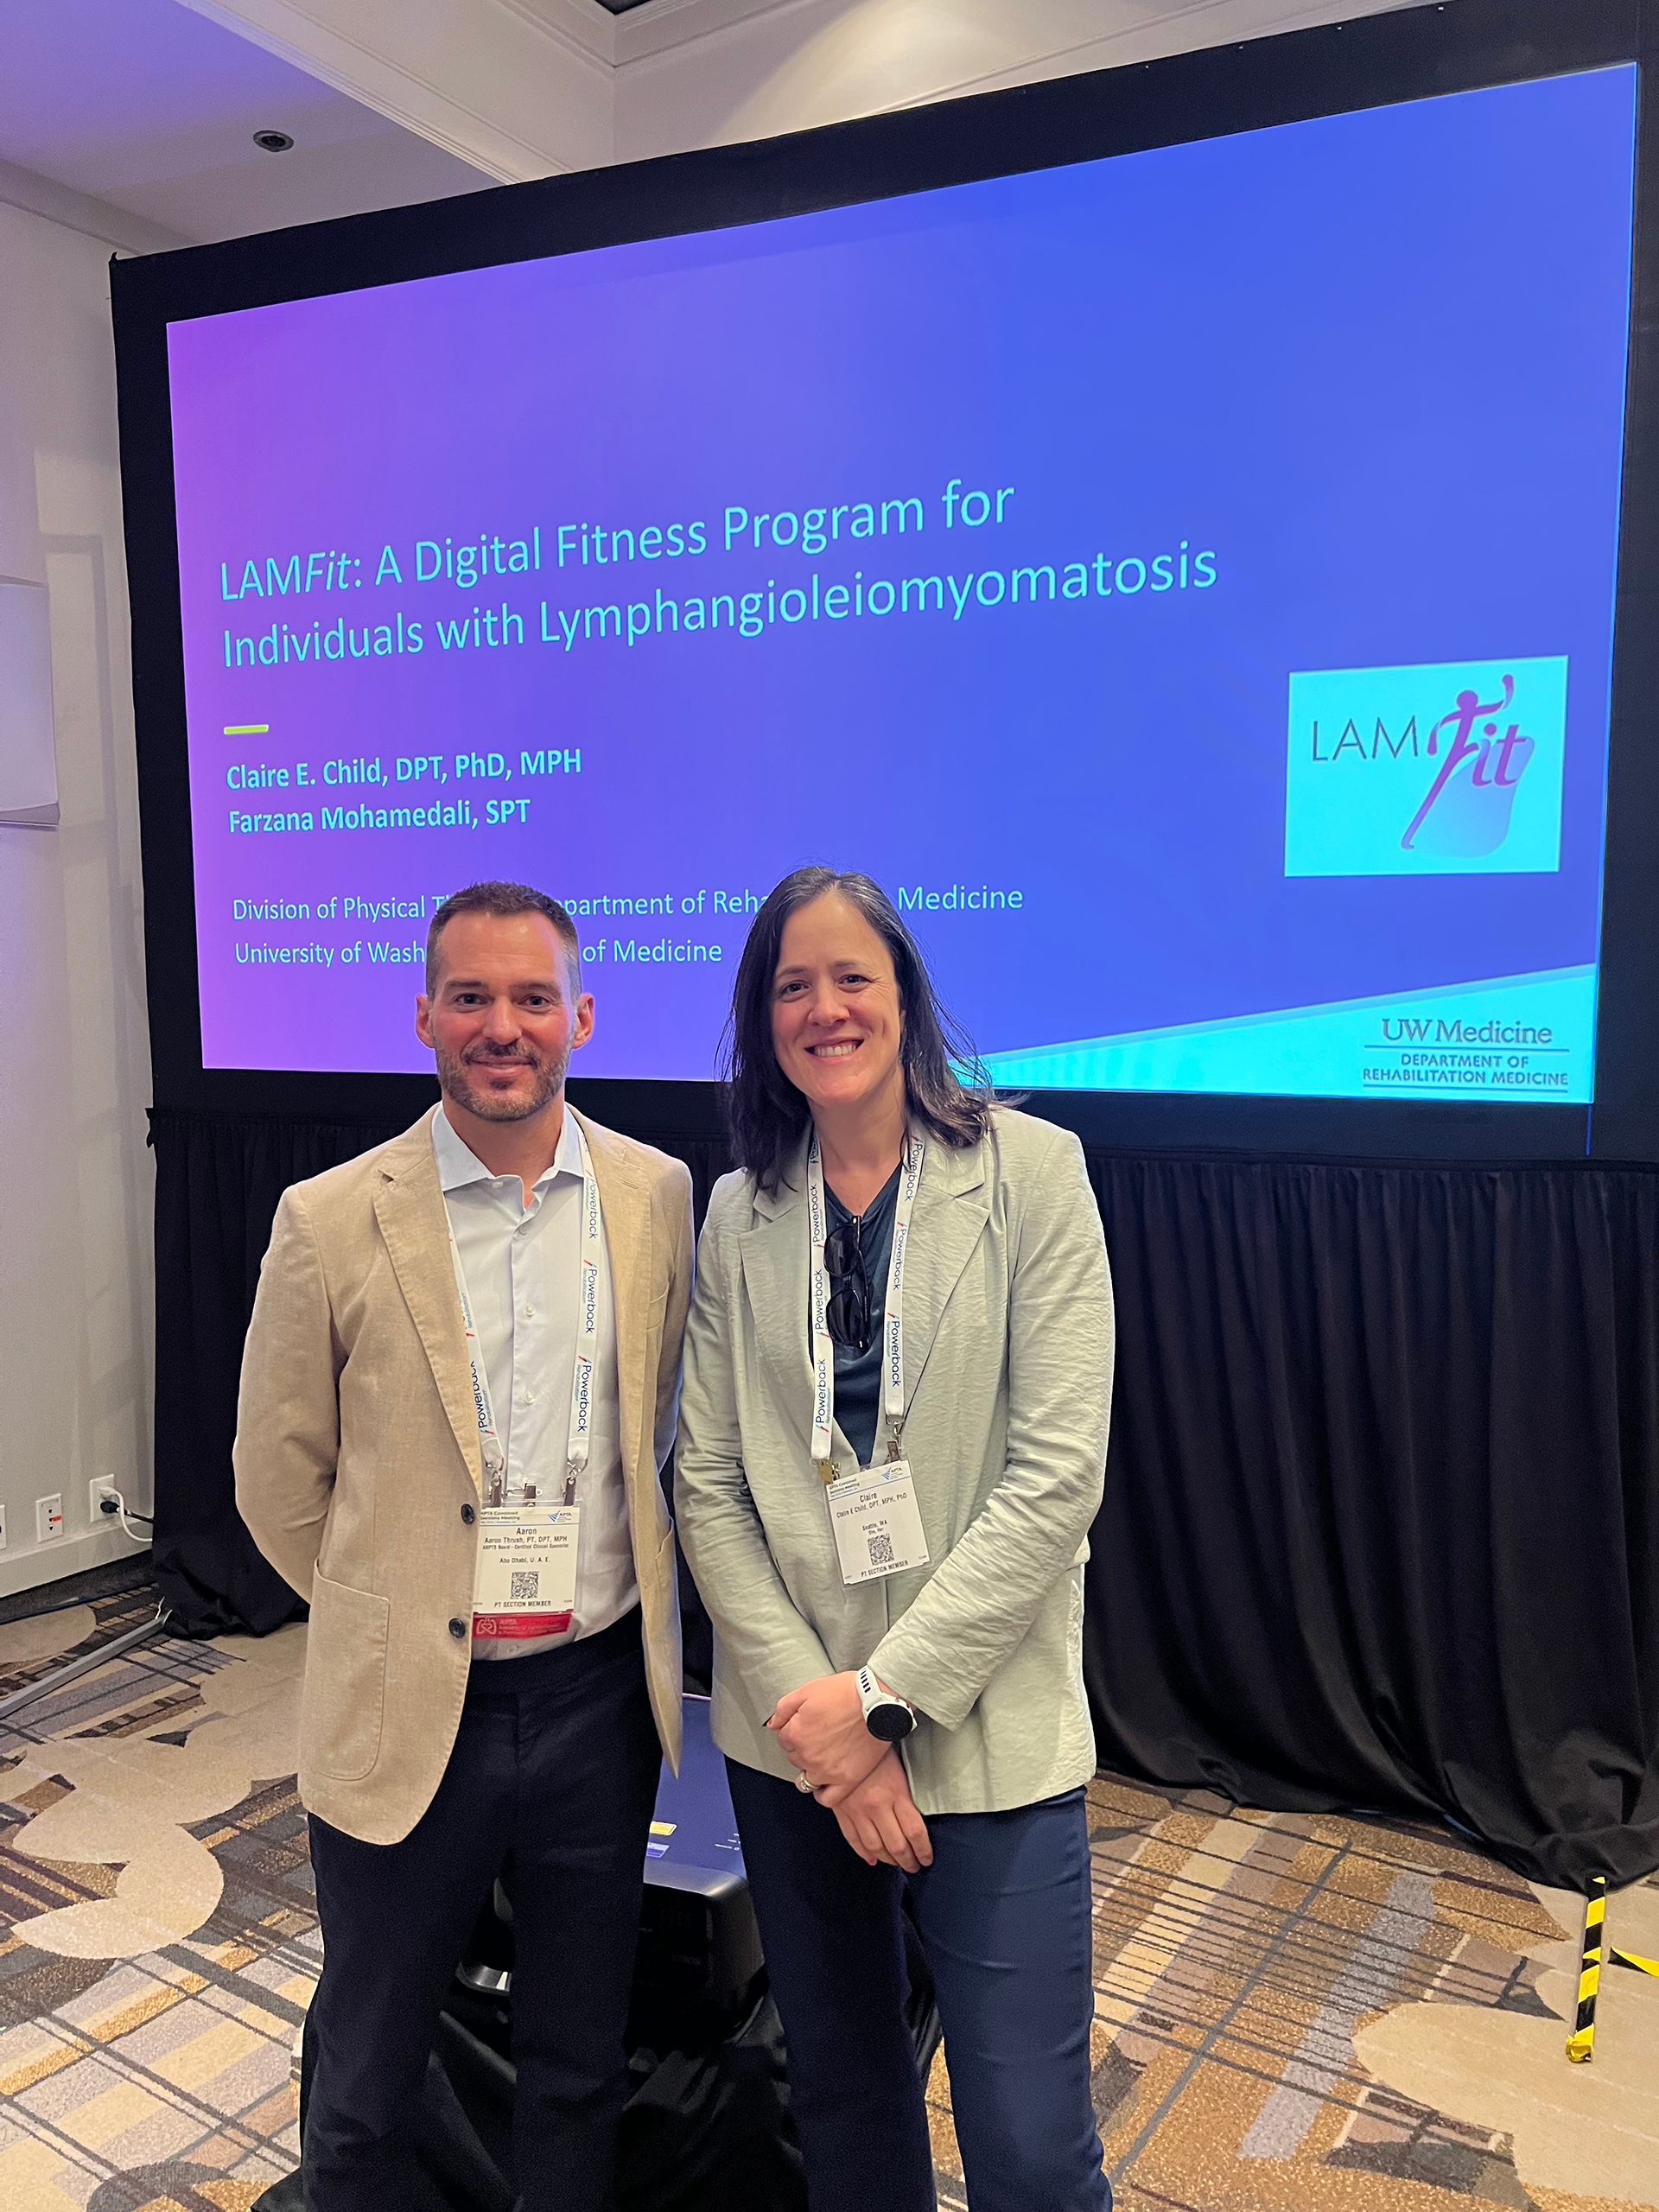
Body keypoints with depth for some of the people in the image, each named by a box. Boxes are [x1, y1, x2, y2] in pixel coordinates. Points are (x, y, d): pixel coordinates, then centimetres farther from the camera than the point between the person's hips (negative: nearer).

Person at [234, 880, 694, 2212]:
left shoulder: (656, 1195, -3)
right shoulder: (332, 1221, -11)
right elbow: (279, 1478, 0)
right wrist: (390, 1615, 7)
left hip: (600, 1694, 2)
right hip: (406, 1711, -2)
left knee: (581, 2074, 21)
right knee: (366, 2098, 17)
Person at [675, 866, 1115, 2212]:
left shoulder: (1030, 1171, -7)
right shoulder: (738, 1214, 3)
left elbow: (1057, 1473, -12)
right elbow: (710, 1485, 0)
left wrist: (882, 1690, -14)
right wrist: (814, 1709, -10)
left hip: (987, 1732, -3)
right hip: (791, 1735, 3)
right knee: (842, 2094, 18)